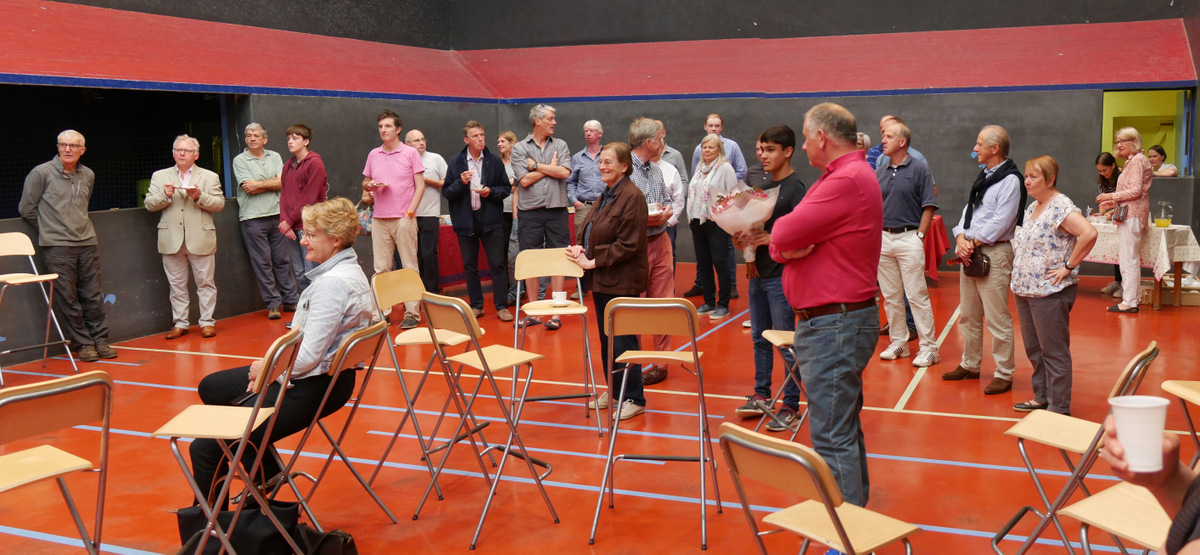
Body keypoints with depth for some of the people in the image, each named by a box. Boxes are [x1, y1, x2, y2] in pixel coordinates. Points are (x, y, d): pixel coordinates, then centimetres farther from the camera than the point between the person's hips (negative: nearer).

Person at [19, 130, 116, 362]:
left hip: (87, 244, 4)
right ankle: (82, 343, 7)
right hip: (56, 247, -4)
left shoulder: (88, 175, 11)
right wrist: (49, 228, 8)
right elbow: (26, 208, 2)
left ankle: (100, 340, 14)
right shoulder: (41, 173, -4)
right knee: (68, 298, -1)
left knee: (93, 295, 5)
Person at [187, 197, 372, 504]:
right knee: (211, 387, 25)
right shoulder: (349, 271, 8)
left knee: (205, 449, -12)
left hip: (312, 388, -11)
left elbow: (308, 356, -25)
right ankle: (266, 474, 25)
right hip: (322, 373, 11)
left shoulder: (333, 283, -24)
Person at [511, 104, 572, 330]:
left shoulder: (560, 145, 10)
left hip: (557, 211, 1)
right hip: (530, 212, -1)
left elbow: (565, 172, -7)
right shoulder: (519, 148, 5)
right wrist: (550, 168, -1)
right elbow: (524, 179, -6)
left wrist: (536, 165, -4)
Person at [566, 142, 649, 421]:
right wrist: (581, 247, 1)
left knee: (622, 340, -2)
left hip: (621, 281, -9)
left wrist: (593, 261, -17)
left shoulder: (632, 197, -16)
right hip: (601, 280, 9)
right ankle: (613, 390, 29)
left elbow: (628, 245, -21)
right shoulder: (607, 195, 13)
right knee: (606, 339, 17)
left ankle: (634, 398, 9)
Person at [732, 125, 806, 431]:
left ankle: (791, 405, 5)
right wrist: (744, 240, 1)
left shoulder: (795, 187, -11)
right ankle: (761, 395, 26)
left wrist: (771, 239, -25)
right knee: (759, 337, 15)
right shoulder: (764, 186, 14)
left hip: (781, 275, -8)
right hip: (758, 272, 8)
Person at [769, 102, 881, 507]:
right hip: (835, 322, 11)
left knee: (832, 437, -8)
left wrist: (786, 240, 1)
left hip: (835, 326, -11)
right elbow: (781, 241, 11)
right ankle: (854, 510, 33)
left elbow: (782, 235, -22)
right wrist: (788, 244, -12)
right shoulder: (845, 175, 17)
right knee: (844, 429, 20)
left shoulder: (847, 180, -19)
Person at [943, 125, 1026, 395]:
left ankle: (1004, 374, 1)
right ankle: (970, 365, 28)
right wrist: (961, 238, -2)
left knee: (997, 318, -6)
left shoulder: (1010, 179, -11)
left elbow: (1001, 221, -17)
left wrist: (974, 243, -13)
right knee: (968, 315, 15)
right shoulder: (983, 177, 17)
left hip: (994, 253, -9)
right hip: (970, 252, 9)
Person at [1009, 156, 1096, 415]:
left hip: (1050, 292, -9)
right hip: (1025, 290, 9)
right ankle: (1042, 397, 29)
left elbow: (1089, 233, -28)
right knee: (1033, 348, 17)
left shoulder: (1061, 207, -15)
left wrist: (1068, 266, -22)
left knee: (1054, 351, -2)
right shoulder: (1033, 207, 14)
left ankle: (1059, 408, 6)